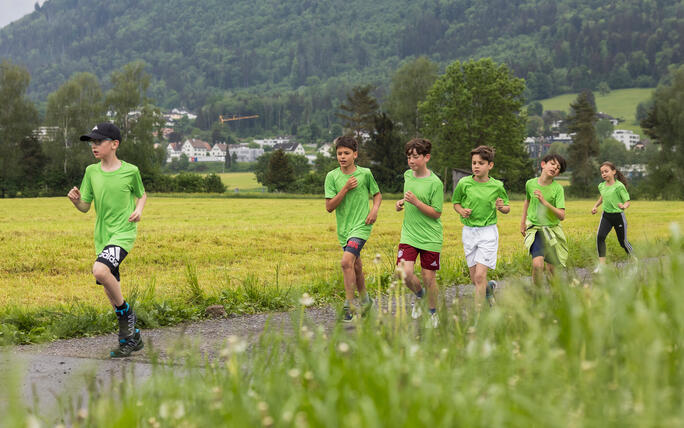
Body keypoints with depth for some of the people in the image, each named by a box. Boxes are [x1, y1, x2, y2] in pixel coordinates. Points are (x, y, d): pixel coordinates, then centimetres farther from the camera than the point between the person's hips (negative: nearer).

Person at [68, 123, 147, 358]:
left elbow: (141, 194, 13)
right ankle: (132, 338, 22)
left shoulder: (130, 171, -5)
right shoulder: (91, 171, 5)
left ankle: (126, 312, -8)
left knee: (100, 270, -30)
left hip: (123, 233, -6)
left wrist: (139, 209, -7)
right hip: (102, 236, 6)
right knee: (111, 291, 8)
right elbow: (85, 207, 8)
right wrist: (75, 200, -13)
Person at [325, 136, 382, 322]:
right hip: (344, 228, 4)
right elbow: (329, 207, -6)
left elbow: (377, 194, 15)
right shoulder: (332, 176, -1)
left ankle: (349, 306, -18)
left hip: (361, 226, -4)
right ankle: (365, 300, 38)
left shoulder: (365, 173, -2)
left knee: (347, 261, -22)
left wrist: (375, 209, -5)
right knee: (356, 266, 16)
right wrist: (345, 189, -15)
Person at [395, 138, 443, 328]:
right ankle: (419, 295, 19)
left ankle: (433, 313, 27)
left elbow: (436, 213, -12)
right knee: (405, 273, -14)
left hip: (430, 237, -4)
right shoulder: (408, 175, 5)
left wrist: (416, 202, -22)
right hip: (409, 235, 4)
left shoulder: (435, 183, -13)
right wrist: (402, 202, 7)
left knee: (429, 277, 3)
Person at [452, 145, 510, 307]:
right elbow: (456, 202, 13)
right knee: (474, 278, 9)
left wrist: (501, 207, -14)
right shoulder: (464, 183, -3)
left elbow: (507, 208, 9)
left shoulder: (497, 186, -4)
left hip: (488, 233, -3)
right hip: (469, 232, 3)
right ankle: (489, 288, 42)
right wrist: (462, 211, -8)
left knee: (480, 275, -13)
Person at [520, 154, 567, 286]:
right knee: (537, 264, -24)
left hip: (552, 229, 0)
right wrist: (523, 222, 20)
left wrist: (544, 202, -28)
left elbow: (562, 216, -17)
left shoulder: (557, 188, -10)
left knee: (552, 268, 9)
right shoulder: (530, 183, -3)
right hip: (535, 229, 0)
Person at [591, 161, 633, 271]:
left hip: (618, 216, -4)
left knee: (623, 241, 4)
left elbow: (627, 202, -14)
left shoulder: (619, 186, -14)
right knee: (600, 236, -19)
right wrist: (595, 206, 14)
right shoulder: (601, 186, 5)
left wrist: (624, 207, -36)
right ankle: (602, 264, -19)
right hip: (606, 215, 4)